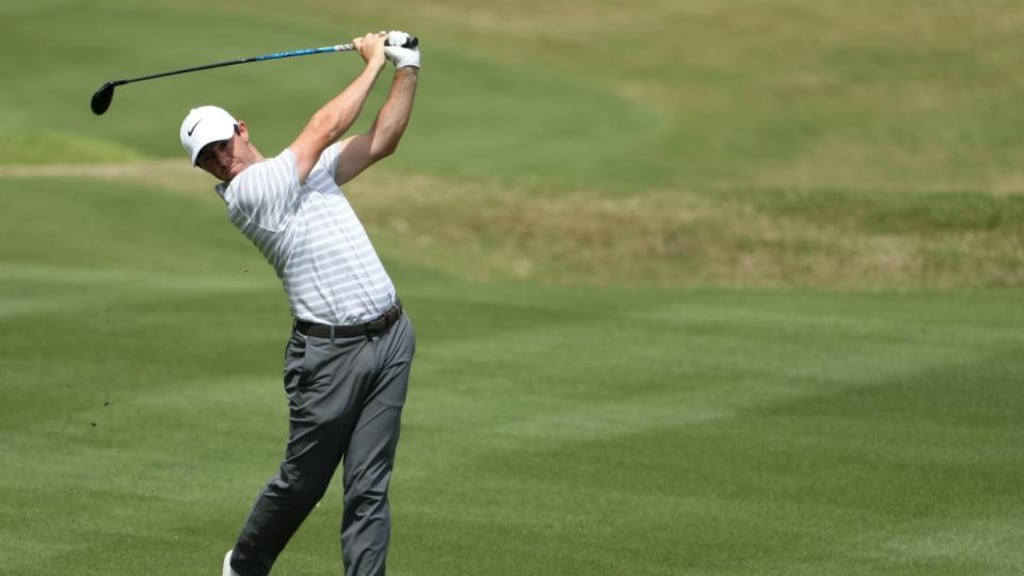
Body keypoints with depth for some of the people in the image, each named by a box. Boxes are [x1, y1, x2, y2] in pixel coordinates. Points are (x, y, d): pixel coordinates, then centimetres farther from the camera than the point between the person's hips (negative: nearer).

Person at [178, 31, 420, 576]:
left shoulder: (307, 168, 15)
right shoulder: (246, 191, -10)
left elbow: (381, 140, 14)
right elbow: (325, 128, -10)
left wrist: (407, 70, 2)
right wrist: (372, 64, 1)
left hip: (390, 339, 5)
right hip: (330, 351, -5)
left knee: (369, 488, 1)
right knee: (303, 481, 7)